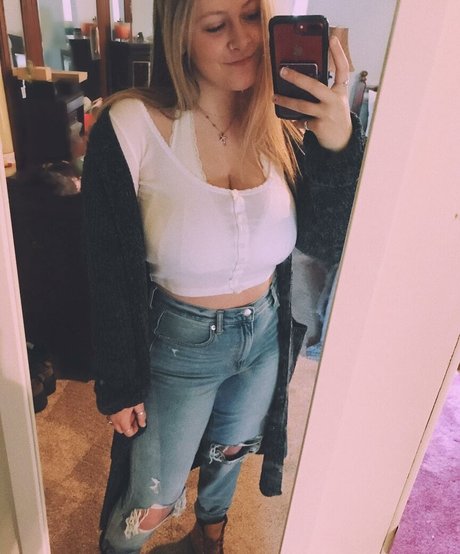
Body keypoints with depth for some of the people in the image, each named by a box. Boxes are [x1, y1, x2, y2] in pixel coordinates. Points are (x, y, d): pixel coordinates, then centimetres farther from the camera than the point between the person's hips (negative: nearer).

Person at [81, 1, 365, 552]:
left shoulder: (282, 127, -9)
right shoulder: (131, 128, -22)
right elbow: (109, 277, -14)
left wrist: (341, 143, -25)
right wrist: (119, 386, -6)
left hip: (265, 334, 5)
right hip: (179, 345, -4)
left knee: (230, 449, 31)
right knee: (153, 503, 15)